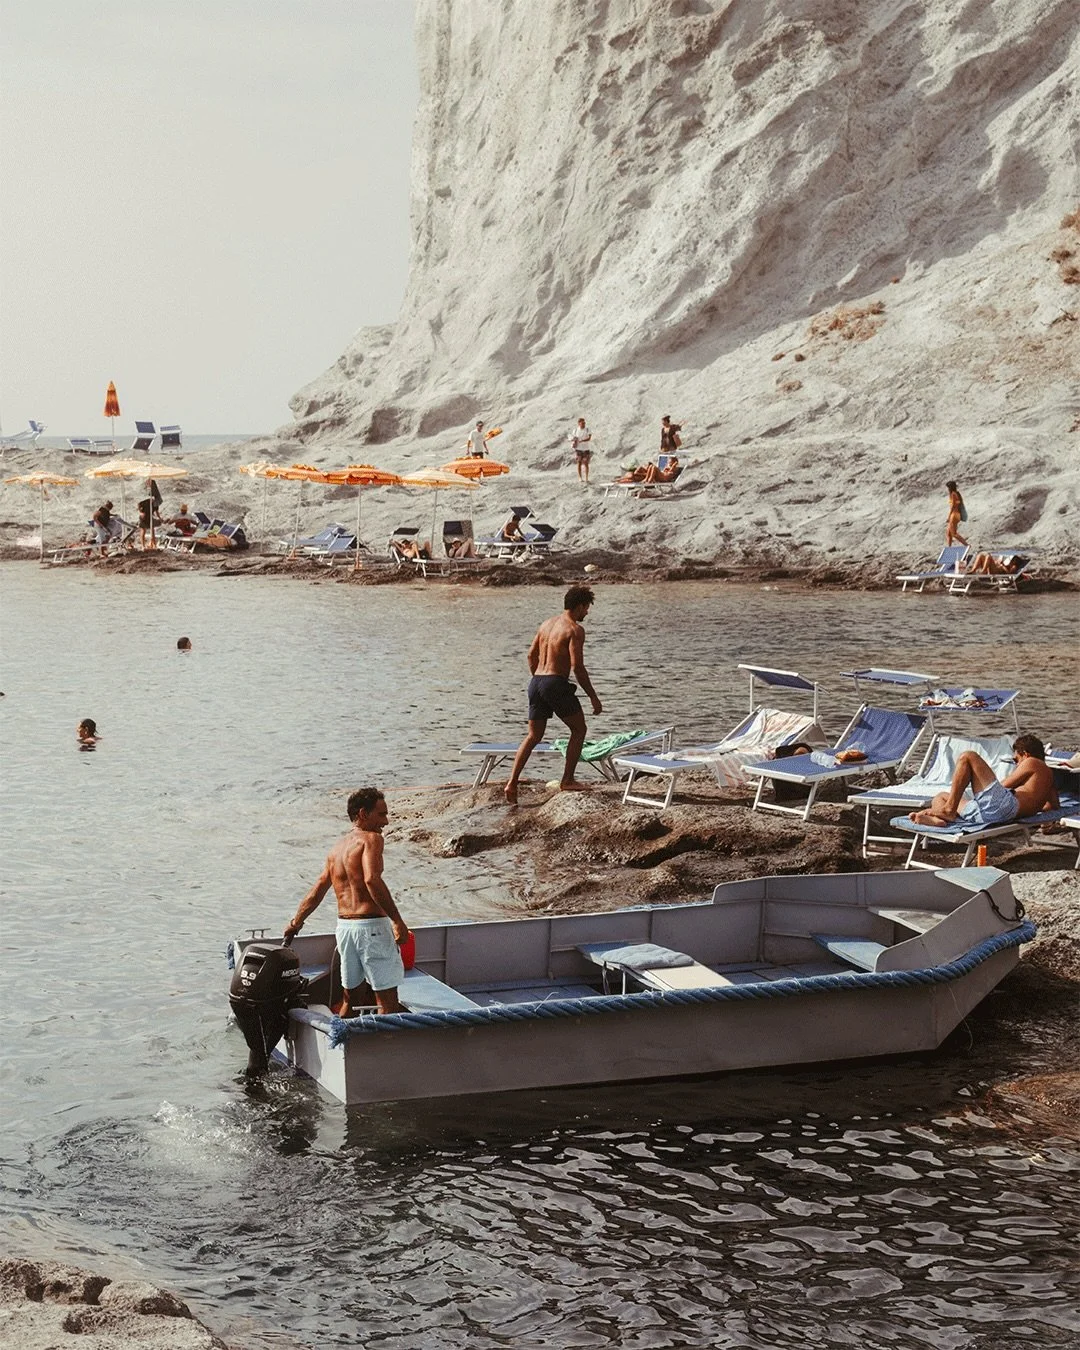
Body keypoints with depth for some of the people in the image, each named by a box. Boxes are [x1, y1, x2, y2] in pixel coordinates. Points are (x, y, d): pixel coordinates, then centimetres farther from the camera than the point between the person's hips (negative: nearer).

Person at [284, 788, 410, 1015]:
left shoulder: (336, 848, 17)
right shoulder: (371, 839, -8)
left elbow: (317, 891, 21)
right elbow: (372, 880, -23)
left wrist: (296, 922, 32)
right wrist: (397, 921, -24)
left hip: (344, 926, 8)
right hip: (371, 925, -8)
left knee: (352, 998, 17)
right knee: (387, 998, -5)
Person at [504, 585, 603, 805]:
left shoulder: (546, 624, 15)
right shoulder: (575, 629, -9)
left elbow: (532, 655, 19)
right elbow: (577, 666, -15)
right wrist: (593, 697, -10)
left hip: (536, 682, 7)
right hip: (556, 683, -7)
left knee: (533, 736, 13)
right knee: (579, 729, 10)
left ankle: (512, 782, 1)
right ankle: (567, 780, 8)